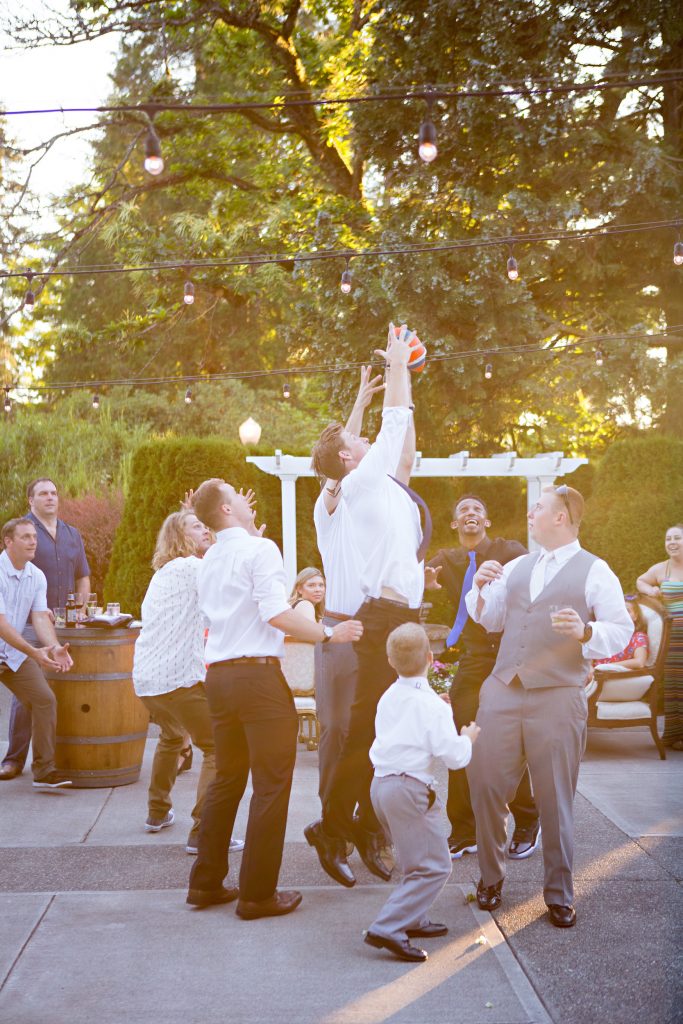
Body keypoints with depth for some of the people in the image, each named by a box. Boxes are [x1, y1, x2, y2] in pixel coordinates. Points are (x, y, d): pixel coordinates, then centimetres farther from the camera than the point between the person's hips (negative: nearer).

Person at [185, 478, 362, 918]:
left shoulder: (210, 559, 16)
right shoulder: (260, 550, -8)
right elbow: (277, 613, -19)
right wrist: (329, 634, -13)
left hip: (219, 676, 8)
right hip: (258, 674, -8)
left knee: (228, 780, 18)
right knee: (271, 785, -1)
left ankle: (206, 882, 22)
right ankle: (258, 893, 2)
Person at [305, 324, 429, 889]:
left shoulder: (386, 483, 18)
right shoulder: (362, 483, -5)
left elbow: (402, 433, 25)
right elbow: (394, 423, -3)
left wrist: (403, 371, 25)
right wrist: (397, 366, 6)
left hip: (402, 618, 9)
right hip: (384, 618, -8)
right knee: (368, 729, -6)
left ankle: (369, 830, 17)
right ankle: (333, 828, 2)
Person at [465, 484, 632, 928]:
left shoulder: (595, 571, 0)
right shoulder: (517, 567, 17)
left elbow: (622, 631, -6)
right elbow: (490, 619, 23)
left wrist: (585, 632, -24)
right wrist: (481, 588, 5)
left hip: (557, 697, -5)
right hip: (502, 692, 5)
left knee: (556, 799, 2)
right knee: (486, 786, 2)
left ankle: (560, 895, 16)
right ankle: (491, 876, 22)